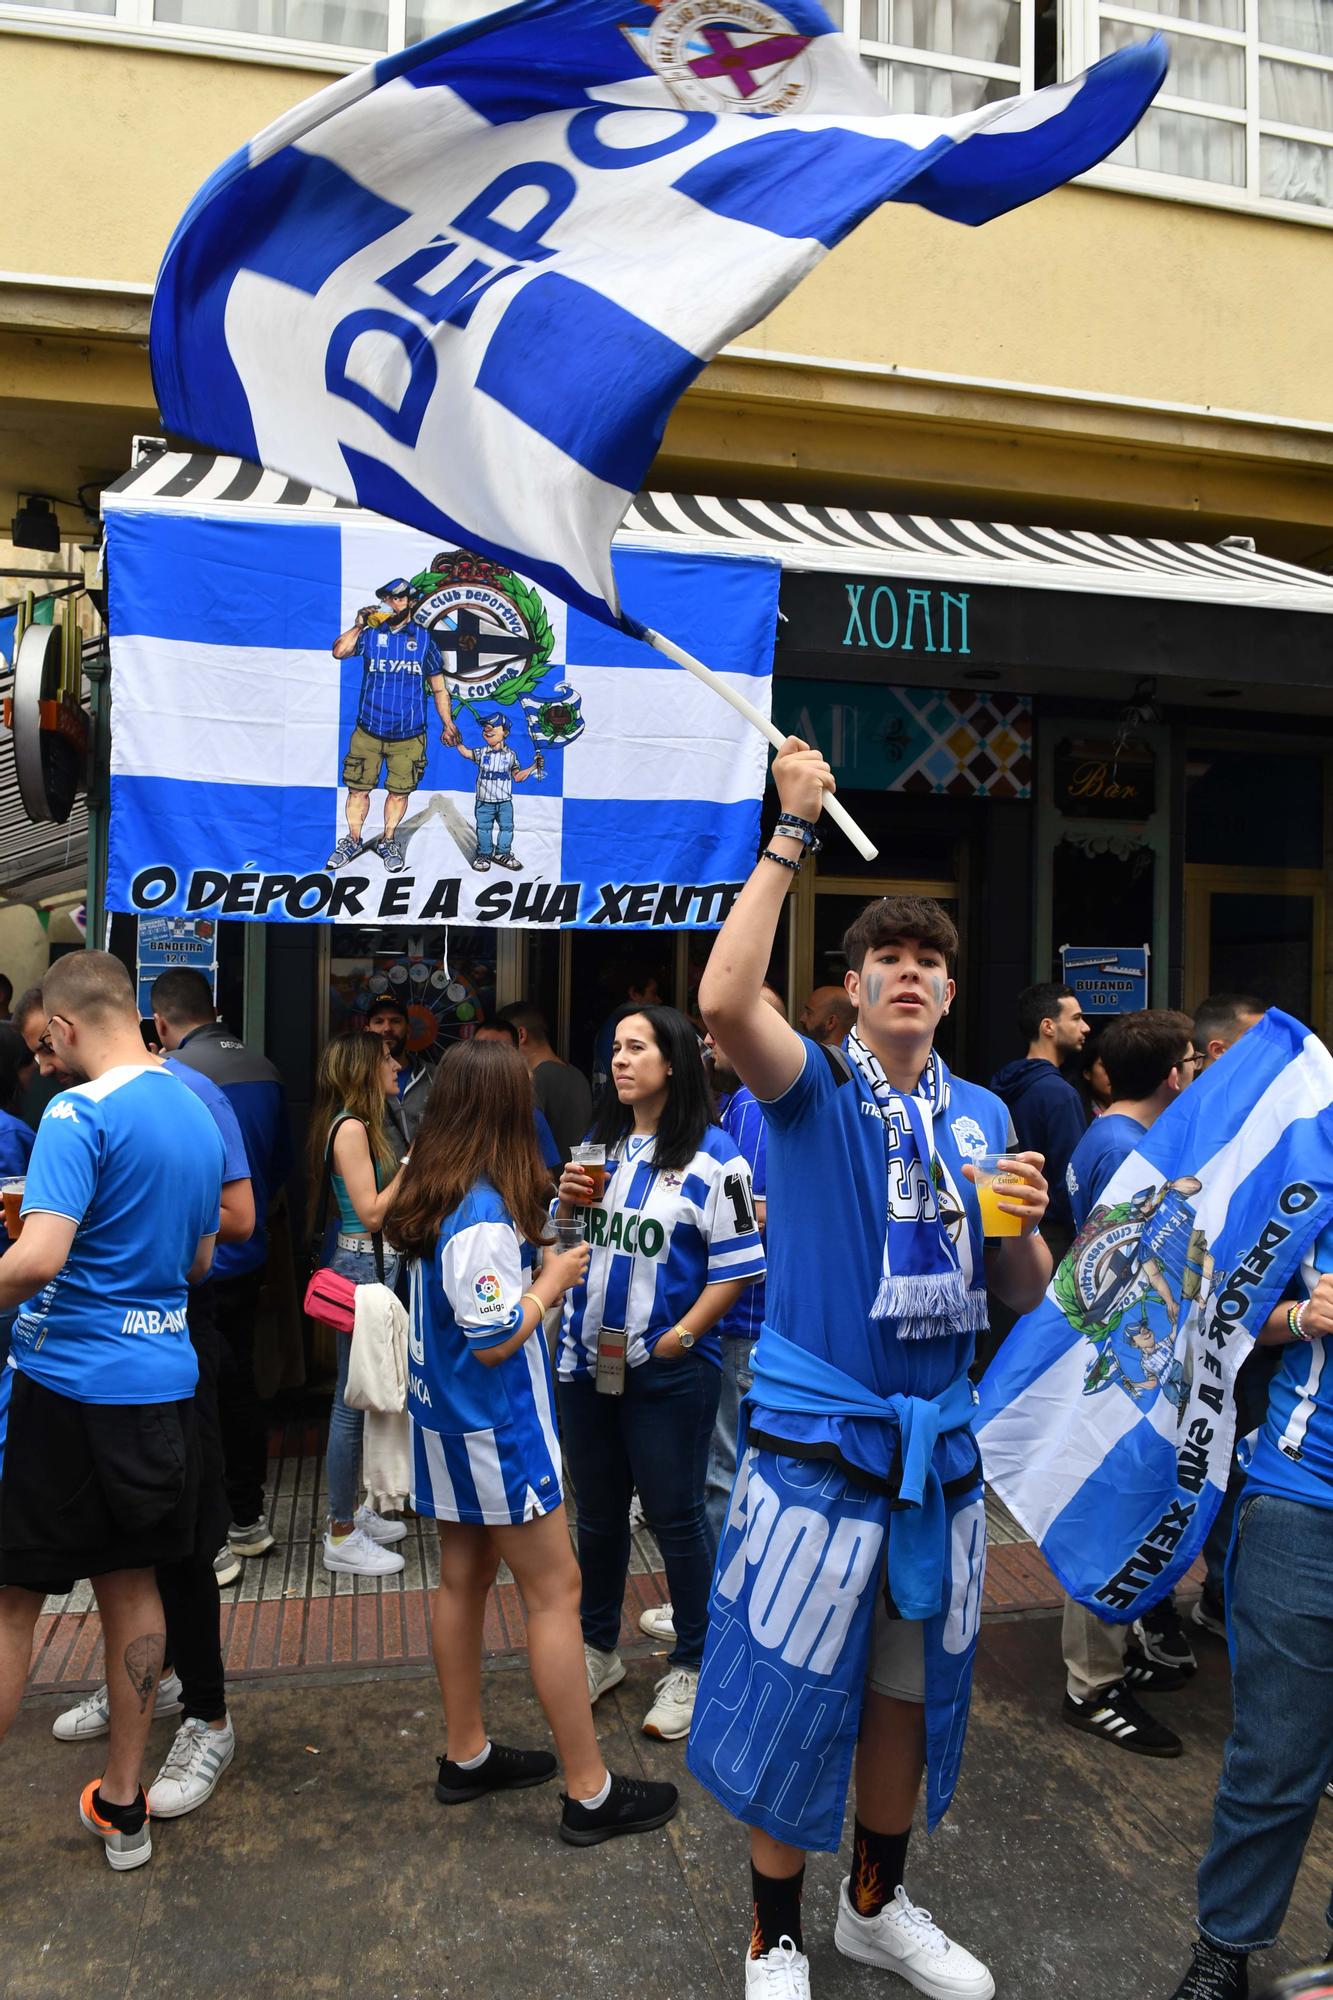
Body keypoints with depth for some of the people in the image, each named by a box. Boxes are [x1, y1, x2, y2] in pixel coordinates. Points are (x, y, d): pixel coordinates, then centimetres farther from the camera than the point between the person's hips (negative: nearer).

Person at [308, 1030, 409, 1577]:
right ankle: (342, 1538, 8)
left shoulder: (366, 1126, 14)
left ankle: (349, 1512, 29)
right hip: (362, 1268, -10)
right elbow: (370, 1213, -19)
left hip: (377, 1267, 10)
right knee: (353, 1399, -2)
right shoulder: (350, 1127, -16)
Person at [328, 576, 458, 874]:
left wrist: (448, 724, 8)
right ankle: (353, 840, 22)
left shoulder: (424, 640, 6)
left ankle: (388, 842, 25)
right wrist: (358, 625, -14)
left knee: (399, 792, 7)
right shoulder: (369, 634, 4)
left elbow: (439, 688, 11)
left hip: (408, 736, 0)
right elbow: (339, 651, -14)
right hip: (368, 731, 0)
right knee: (358, 790, 4)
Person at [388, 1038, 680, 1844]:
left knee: (464, 1578, 17)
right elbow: (496, 1341, -23)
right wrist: (553, 1279, -11)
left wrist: (539, 1268, 5)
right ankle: (590, 1792, 10)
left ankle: (467, 1755, 32)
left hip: (448, 1422, 9)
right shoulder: (485, 1216, -26)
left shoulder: (436, 1195, 1)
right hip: (498, 1431, -9)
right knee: (556, 1590, 0)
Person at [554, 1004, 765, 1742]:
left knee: (675, 1516, 7)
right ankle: (599, 1650, 37)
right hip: (587, 1362, 6)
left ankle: (691, 1666, 26)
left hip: (668, 1370, -6)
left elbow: (736, 1266, -13)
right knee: (596, 1513, 18)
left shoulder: (711, 1155, -11)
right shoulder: (600, 1144, 8)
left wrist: (681, 1336, -18)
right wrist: (567, 1203, -3)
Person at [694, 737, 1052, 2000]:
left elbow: (1022, 1300, 9)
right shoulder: (814, 1091, -8)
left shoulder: (981, 1116, 6)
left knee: (911, 1688, 20)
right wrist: (793, 831, -26)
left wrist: (1025, 1226, -14)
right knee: (794, 1692, 7)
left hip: (938, 1446, 5)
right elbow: (723, 999, -30)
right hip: (817, 1439, -5)